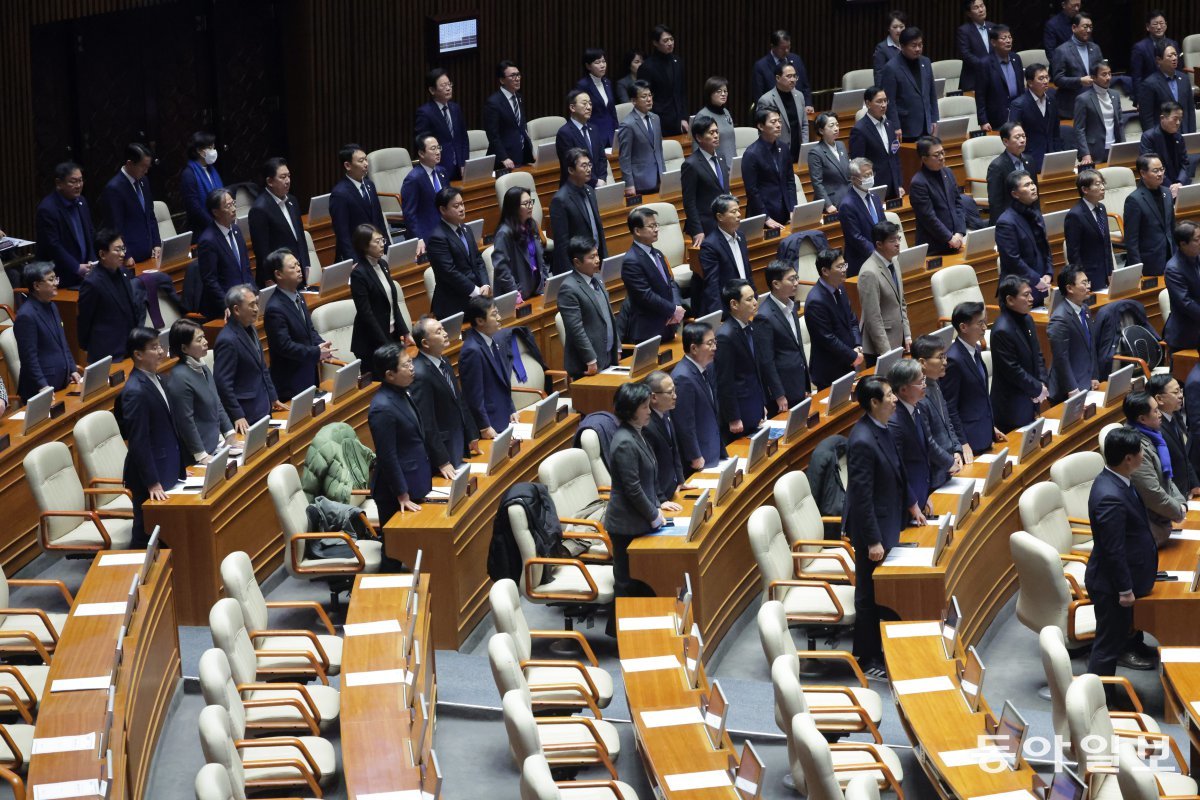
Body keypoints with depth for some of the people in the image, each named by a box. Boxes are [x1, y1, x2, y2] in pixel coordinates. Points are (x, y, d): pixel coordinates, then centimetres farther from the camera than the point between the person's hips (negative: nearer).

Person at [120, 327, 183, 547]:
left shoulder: (154, 379, 7)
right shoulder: (135, 392, -21)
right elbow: (138, 442, -21)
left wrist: (178, 466, 19)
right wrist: (152, 483, -20)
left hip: (167, 469, 9)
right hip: (150, 472, -9)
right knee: (146, 535, 1)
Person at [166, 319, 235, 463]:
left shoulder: (202, 368, 7)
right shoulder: (180, 378, -20)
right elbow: (186, 422, -19)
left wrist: (230, 434, 12)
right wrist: (201, 455, -16)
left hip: (216, 445, 8)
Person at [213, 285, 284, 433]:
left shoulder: (249, 330, 7)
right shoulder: (228, 340, -22)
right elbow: (223, 383, -22)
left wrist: (273, 398, 19)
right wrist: (238, 416, -22)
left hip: (263, 409, 9)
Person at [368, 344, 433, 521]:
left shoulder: (401, 393, 5)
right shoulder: (383, 408, -23)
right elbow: (387, 457, -21)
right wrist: (402, 496, -16)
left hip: (416, 484, 9)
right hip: (396, 493, -9)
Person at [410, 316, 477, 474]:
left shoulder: (443, 361, 4)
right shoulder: (420, 374, -24)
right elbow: (426, 424, -23)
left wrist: (471, 435, 16)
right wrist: (443, 462, -21)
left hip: (458, 444, 8)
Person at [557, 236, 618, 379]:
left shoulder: (596, 279, 11)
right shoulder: (569, 289, -16)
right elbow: (576, 329, -19)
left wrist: (617, 348, 15)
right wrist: (591, 361, -19)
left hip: (609, 358, 8)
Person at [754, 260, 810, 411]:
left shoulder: (791, 305, 7)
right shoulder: (765, 317, -19)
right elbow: (766, 361, -17)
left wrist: (805, 387, 17)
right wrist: (779, 396, -15)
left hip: (799, 386, 8)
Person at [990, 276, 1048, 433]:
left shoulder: (1027, 320, 6)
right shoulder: (1002, 331, -24)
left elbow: (1037, 355, 14)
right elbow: (1012, 370, -22)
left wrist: (1042, 384, -2)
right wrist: (1037, 389, -12)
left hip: (1029, 402, 9)